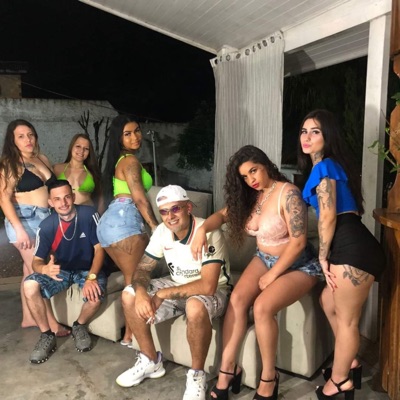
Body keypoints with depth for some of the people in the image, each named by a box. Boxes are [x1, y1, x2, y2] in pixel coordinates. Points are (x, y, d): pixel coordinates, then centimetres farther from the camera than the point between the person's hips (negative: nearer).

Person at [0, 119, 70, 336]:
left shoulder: (42, 159, 11)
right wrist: (19, 229, -20)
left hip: (46, 218, 6)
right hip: (24, 219, -6)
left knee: (30, 270, 12)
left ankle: (28, 318, 22)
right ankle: (51, 322, 2)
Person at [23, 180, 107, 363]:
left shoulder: (89, 214, -18)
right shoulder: (46, 226, -13)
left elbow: (99, 248, -16)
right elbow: (36, 261, -11)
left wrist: (91, 277, -30)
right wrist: (45, 269, -37)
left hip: (87, 269, -2)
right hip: (60, 270, 2)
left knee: (95, 294, -32)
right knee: (30, 286, -25)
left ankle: (79, 326, 5)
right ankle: (47, 336, -4)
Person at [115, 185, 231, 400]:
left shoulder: (208, 233, -29)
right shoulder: (162, 231, -9)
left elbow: (208, 286, -35)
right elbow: (142, 268, -3)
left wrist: (163, 294, -29)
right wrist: (141, 291, -26)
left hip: (213, 291, -6)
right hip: (177, 286, 7)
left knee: (196, 307, -40)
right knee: (129, 296, -7)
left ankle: (197, 374, -13)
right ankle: (151, 361, 10)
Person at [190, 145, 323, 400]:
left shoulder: (288, 193, -21)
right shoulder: (249, 196, 0)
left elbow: (298, 242, -22)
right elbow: (223, 214, 3)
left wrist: (272, 275, -17)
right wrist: (202, 229, -19)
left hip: (298, 265, -6)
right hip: (264, 259, 6)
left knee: (262, 307, -27)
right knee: (237, 298, -17)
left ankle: (269, 377, -6)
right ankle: (228, 368, -4)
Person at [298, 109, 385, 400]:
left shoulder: (323, 166, -8)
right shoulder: (329, 166, 21)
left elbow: (328, 216, -14)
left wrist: (323, 257, -4)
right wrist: (328, 256, 19)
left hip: (352, 249, -10)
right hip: (353, 247, 10)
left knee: (346, 319, 6)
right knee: (328, 302, 25)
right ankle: (350, 363, 39)